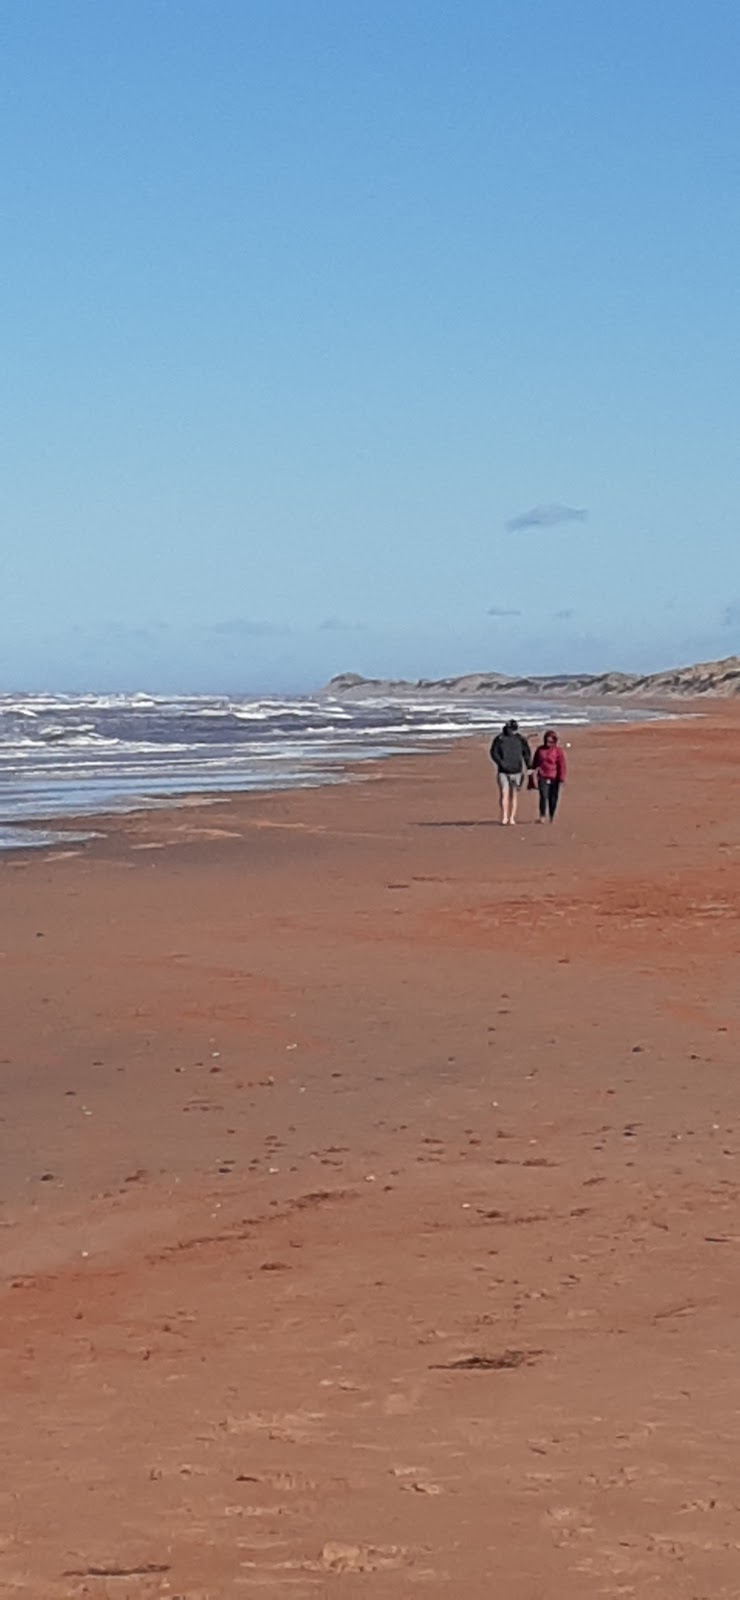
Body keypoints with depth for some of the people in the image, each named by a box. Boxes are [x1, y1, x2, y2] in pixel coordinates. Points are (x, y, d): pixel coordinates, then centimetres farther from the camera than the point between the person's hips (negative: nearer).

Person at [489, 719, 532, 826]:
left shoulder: (520, 739, 2)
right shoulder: (499, 739, -2)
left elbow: (527, 753, 9)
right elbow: (494, 753, -5)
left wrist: (529, 766, 1)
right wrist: (501, 763, -19)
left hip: (516, 771, 1)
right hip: (503, 772, -1)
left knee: (514, 796, 3)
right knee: (504, 794, -11)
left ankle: (512, 818, 5)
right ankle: (504, 818, -17)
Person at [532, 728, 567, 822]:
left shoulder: (559, 751, -1)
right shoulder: (540, 749, 8)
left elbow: (562, 766, -2)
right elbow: (535, 763, 18)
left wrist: (561, 779, -6)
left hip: (554, 779, -1)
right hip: (542, 778, 1)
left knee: (553, 798, 4)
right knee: (543, 796, -14)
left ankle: (552, 816, 18)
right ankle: (542, 816, -15)